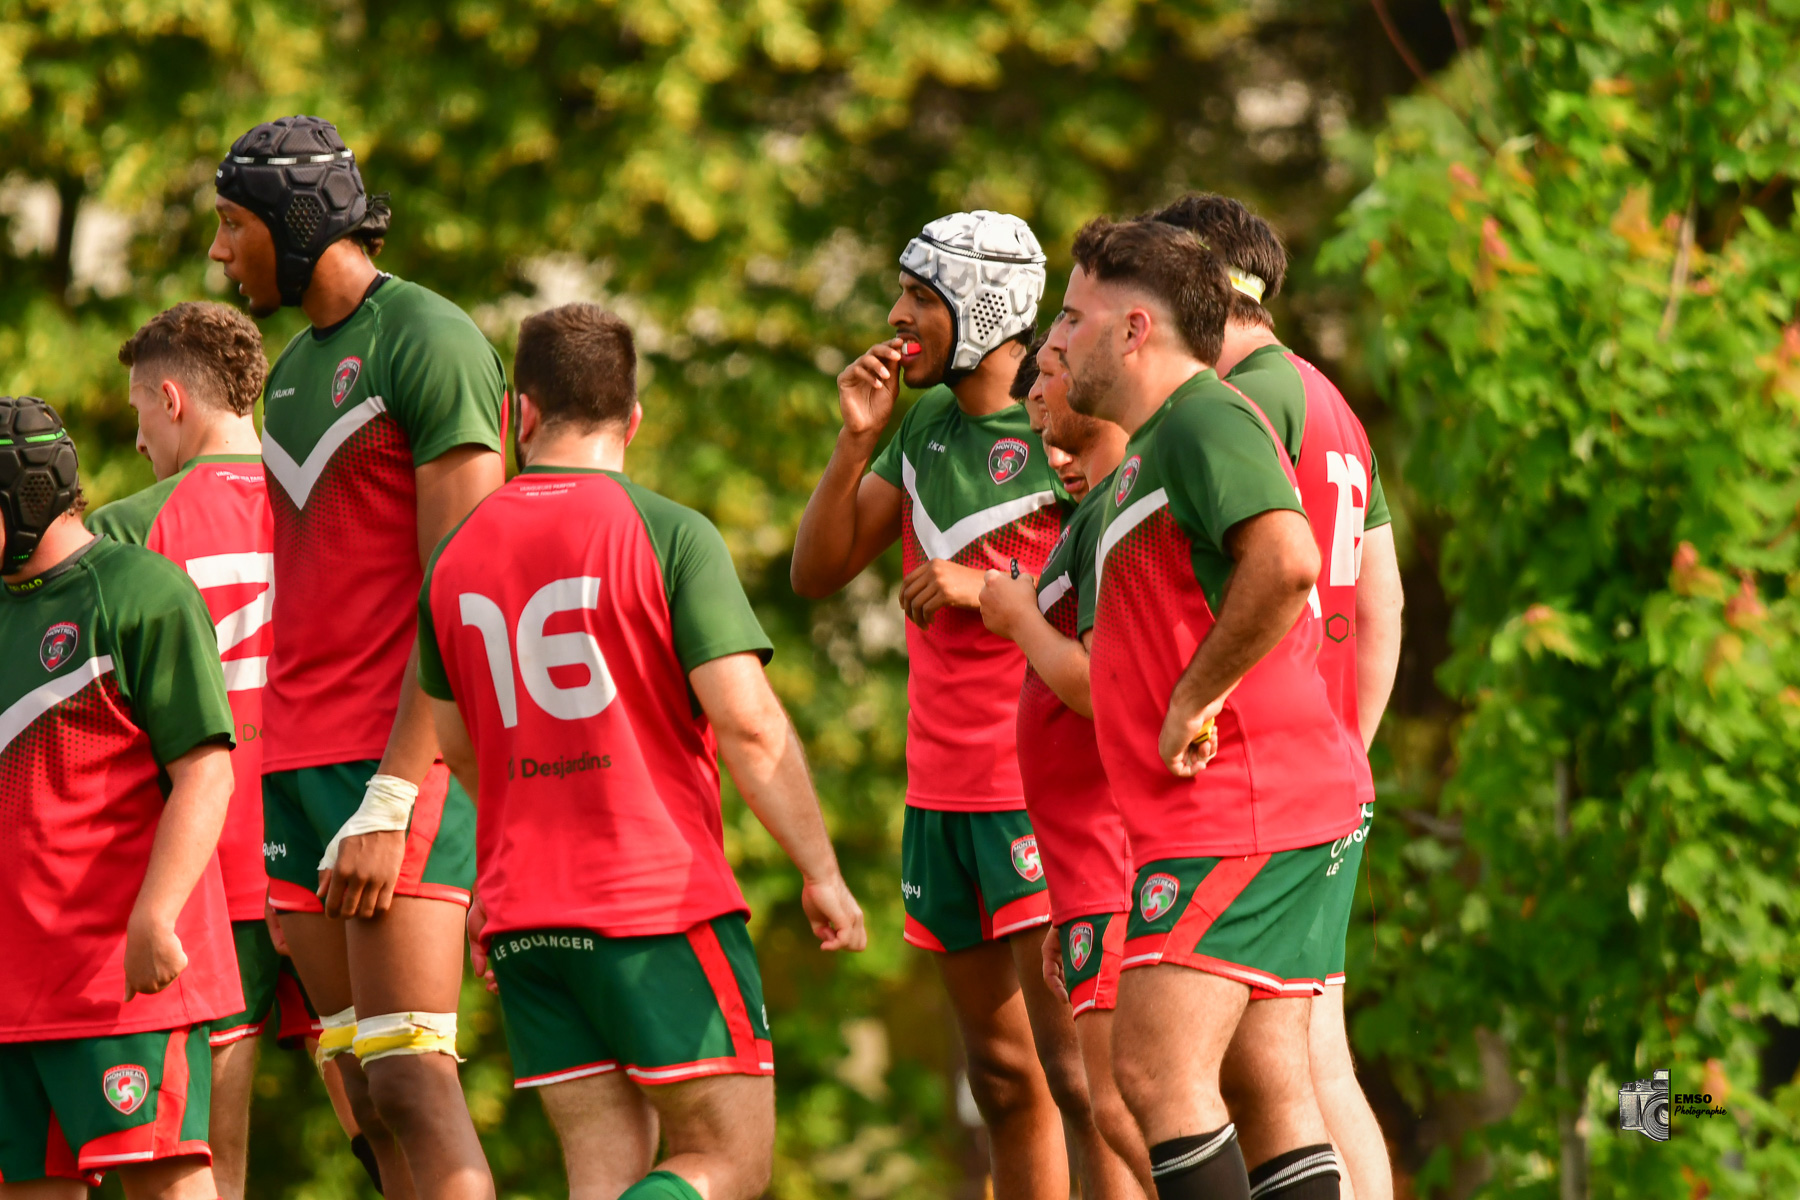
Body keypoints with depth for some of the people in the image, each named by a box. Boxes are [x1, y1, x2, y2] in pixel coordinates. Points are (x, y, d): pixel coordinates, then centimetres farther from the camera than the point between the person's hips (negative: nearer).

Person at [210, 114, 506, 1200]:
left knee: (410, 1085, -17)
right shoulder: (293, 370, 20)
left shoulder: (432, 346, -8)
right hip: (302, 757, 9)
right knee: (368, 1101, 4)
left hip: (405, 756, -9)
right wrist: (274, 782, 14)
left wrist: (388, 803, -20)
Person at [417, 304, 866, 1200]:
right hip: (664, 898, -5)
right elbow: (748, 724, -14)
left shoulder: (457, 557, 10)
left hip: (524, 918, 5)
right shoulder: (670, 535, -7)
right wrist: (821, 873, -6)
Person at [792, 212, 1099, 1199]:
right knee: (1003, 1076, 10)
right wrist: (857, 440, -4)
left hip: (1044, 789, -7)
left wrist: (989, 588, -20)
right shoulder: (926, 423, 12)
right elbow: (817, 573, 10)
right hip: (941, 792, 7)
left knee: (1074, 1071, -13)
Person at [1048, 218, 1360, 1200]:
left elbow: (1285, 563, -27)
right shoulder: (1147, 447, 22)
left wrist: (1194, 699, -20)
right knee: (1265, 1089, 6)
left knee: (1155, 1071, -14)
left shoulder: (1205, 422, -11)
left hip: (1233, 810, -10)